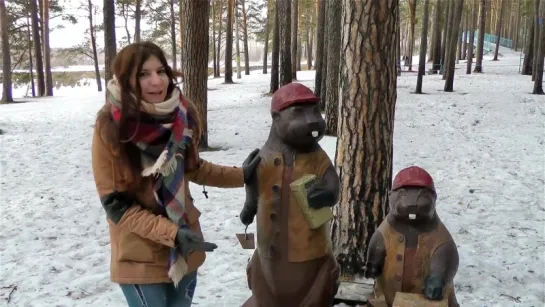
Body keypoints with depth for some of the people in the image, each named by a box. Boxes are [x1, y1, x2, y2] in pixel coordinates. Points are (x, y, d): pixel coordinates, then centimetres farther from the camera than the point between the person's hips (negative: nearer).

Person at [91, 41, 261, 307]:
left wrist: (240, 176, 0)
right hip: (140, 255, -5)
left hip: (185, 248, 5)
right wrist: (171, 233, -25)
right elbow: (116, 204, -17)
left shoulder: (182, 114, -7)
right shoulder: (111, 127, -20)